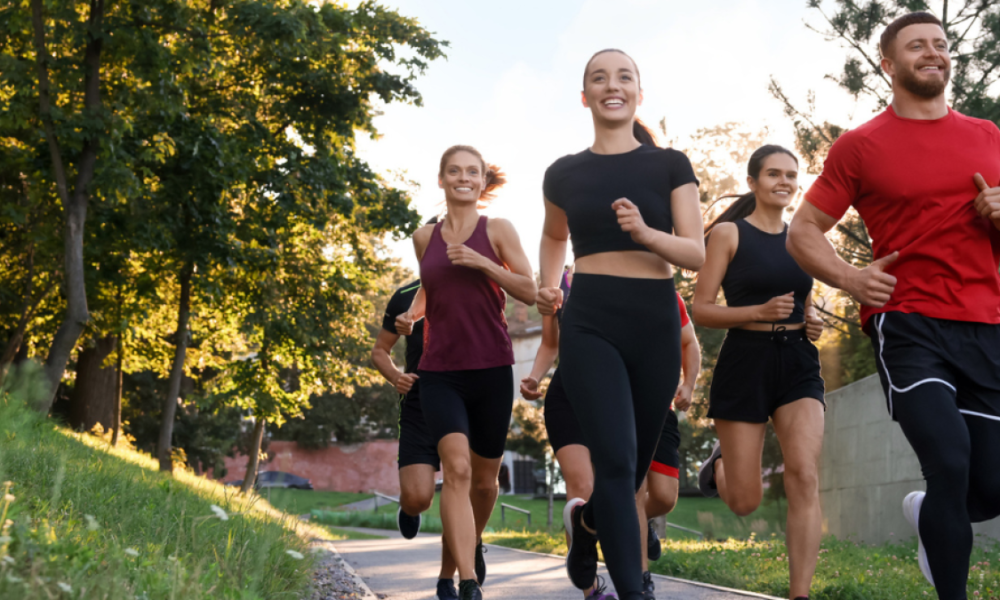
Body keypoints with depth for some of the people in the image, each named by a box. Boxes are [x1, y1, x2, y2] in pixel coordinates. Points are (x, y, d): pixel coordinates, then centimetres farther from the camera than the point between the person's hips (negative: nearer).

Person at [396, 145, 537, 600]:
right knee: (457, 467, -20)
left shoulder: (497, 230, 1)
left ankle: (475, 542, 45)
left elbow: (530, 292, -4)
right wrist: (412, 312, 8)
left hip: (491, 370, 0)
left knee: (485, 477, 13)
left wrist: (483, 263, -15)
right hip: (439, 372, 0)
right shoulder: (425, 237, 10)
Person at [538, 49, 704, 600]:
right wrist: (548, 287, 9)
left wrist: (644, 232, -19)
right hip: (589, 325, -1)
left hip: (656, 323, 2)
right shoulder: (564, 173, 8)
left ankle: (584, 519, 46)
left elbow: (696, 253, -1)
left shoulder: (670, 165, 5)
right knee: (615, 458, -18)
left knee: (636, 464, 13)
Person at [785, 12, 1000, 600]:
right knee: (951, 464, -20)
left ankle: (926, 513, 38)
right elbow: (803, 232, 7)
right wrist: (848, 277, -11)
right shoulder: (861, 146, 4)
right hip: (908, 325, -4)